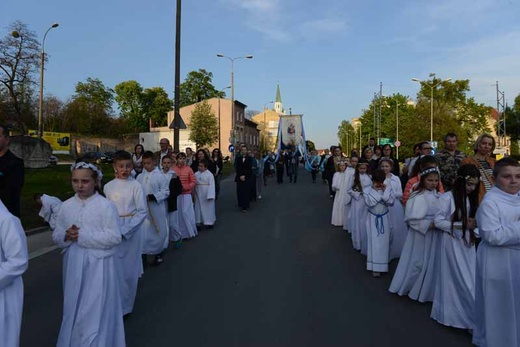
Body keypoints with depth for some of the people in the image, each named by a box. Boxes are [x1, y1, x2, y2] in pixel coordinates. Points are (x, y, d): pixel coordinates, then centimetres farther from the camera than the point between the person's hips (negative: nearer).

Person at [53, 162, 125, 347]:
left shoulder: (106, 206, -13)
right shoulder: (66, 206, 3)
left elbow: (114, 237, -17)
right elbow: (56, 235, 8)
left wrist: (84, 235, -21)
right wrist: (66, 236, -14)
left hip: (97, 265, -5)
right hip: (73, 264, 5)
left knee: (95, 310, 2)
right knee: (74, 308, 20)